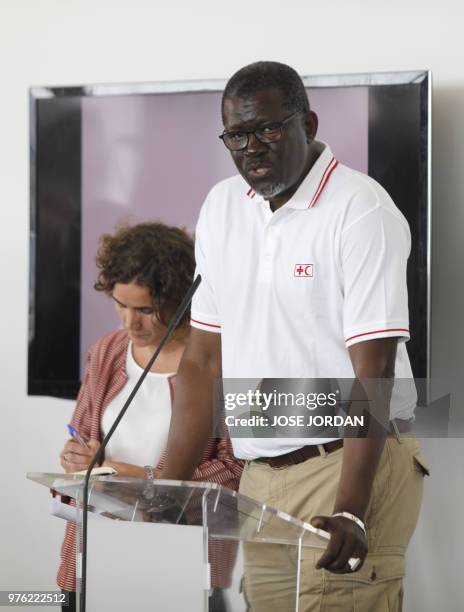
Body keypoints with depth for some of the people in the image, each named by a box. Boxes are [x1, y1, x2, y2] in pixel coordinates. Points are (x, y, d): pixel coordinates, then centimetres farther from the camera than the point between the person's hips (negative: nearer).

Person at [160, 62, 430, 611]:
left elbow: (373, 371, -17)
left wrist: (351, 514, -26)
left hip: (348, 468, -6)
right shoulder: (222, 207, 10)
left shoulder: (360, 211, -10)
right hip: (258, 479, 6)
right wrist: (167, 494, 6)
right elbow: (204, 360, 12)